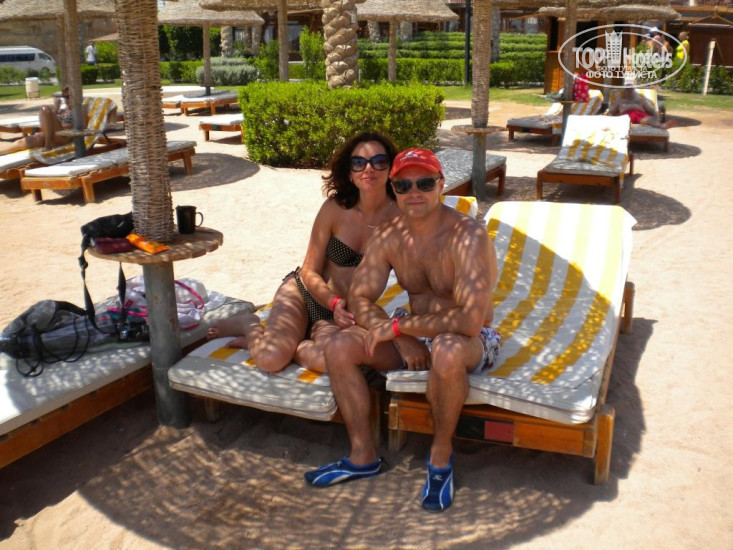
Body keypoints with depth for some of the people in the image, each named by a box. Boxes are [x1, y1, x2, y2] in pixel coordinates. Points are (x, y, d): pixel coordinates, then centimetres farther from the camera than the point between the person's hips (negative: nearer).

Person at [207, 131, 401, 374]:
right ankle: (250, 325, 11)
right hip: (303, 293, 0)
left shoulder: (399, 216, -13)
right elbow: (310, 272, -6)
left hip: (343, 315, 0)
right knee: (270, 359, -25)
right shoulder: (335, 208, -11)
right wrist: (334, 302, -24)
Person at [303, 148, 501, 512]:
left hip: (473, 342, -6)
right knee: (339, 346, -13)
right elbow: (359, 298, -2)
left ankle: (441, 454, -15)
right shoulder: (388, 236, -4)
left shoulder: (468, 237, -24)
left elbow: (469, 321, -33)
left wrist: (398, 325, -24)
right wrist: (402, 338, -20)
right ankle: (363, 456, 1)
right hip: (416, 336, 6)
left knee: (446, 351, -41)